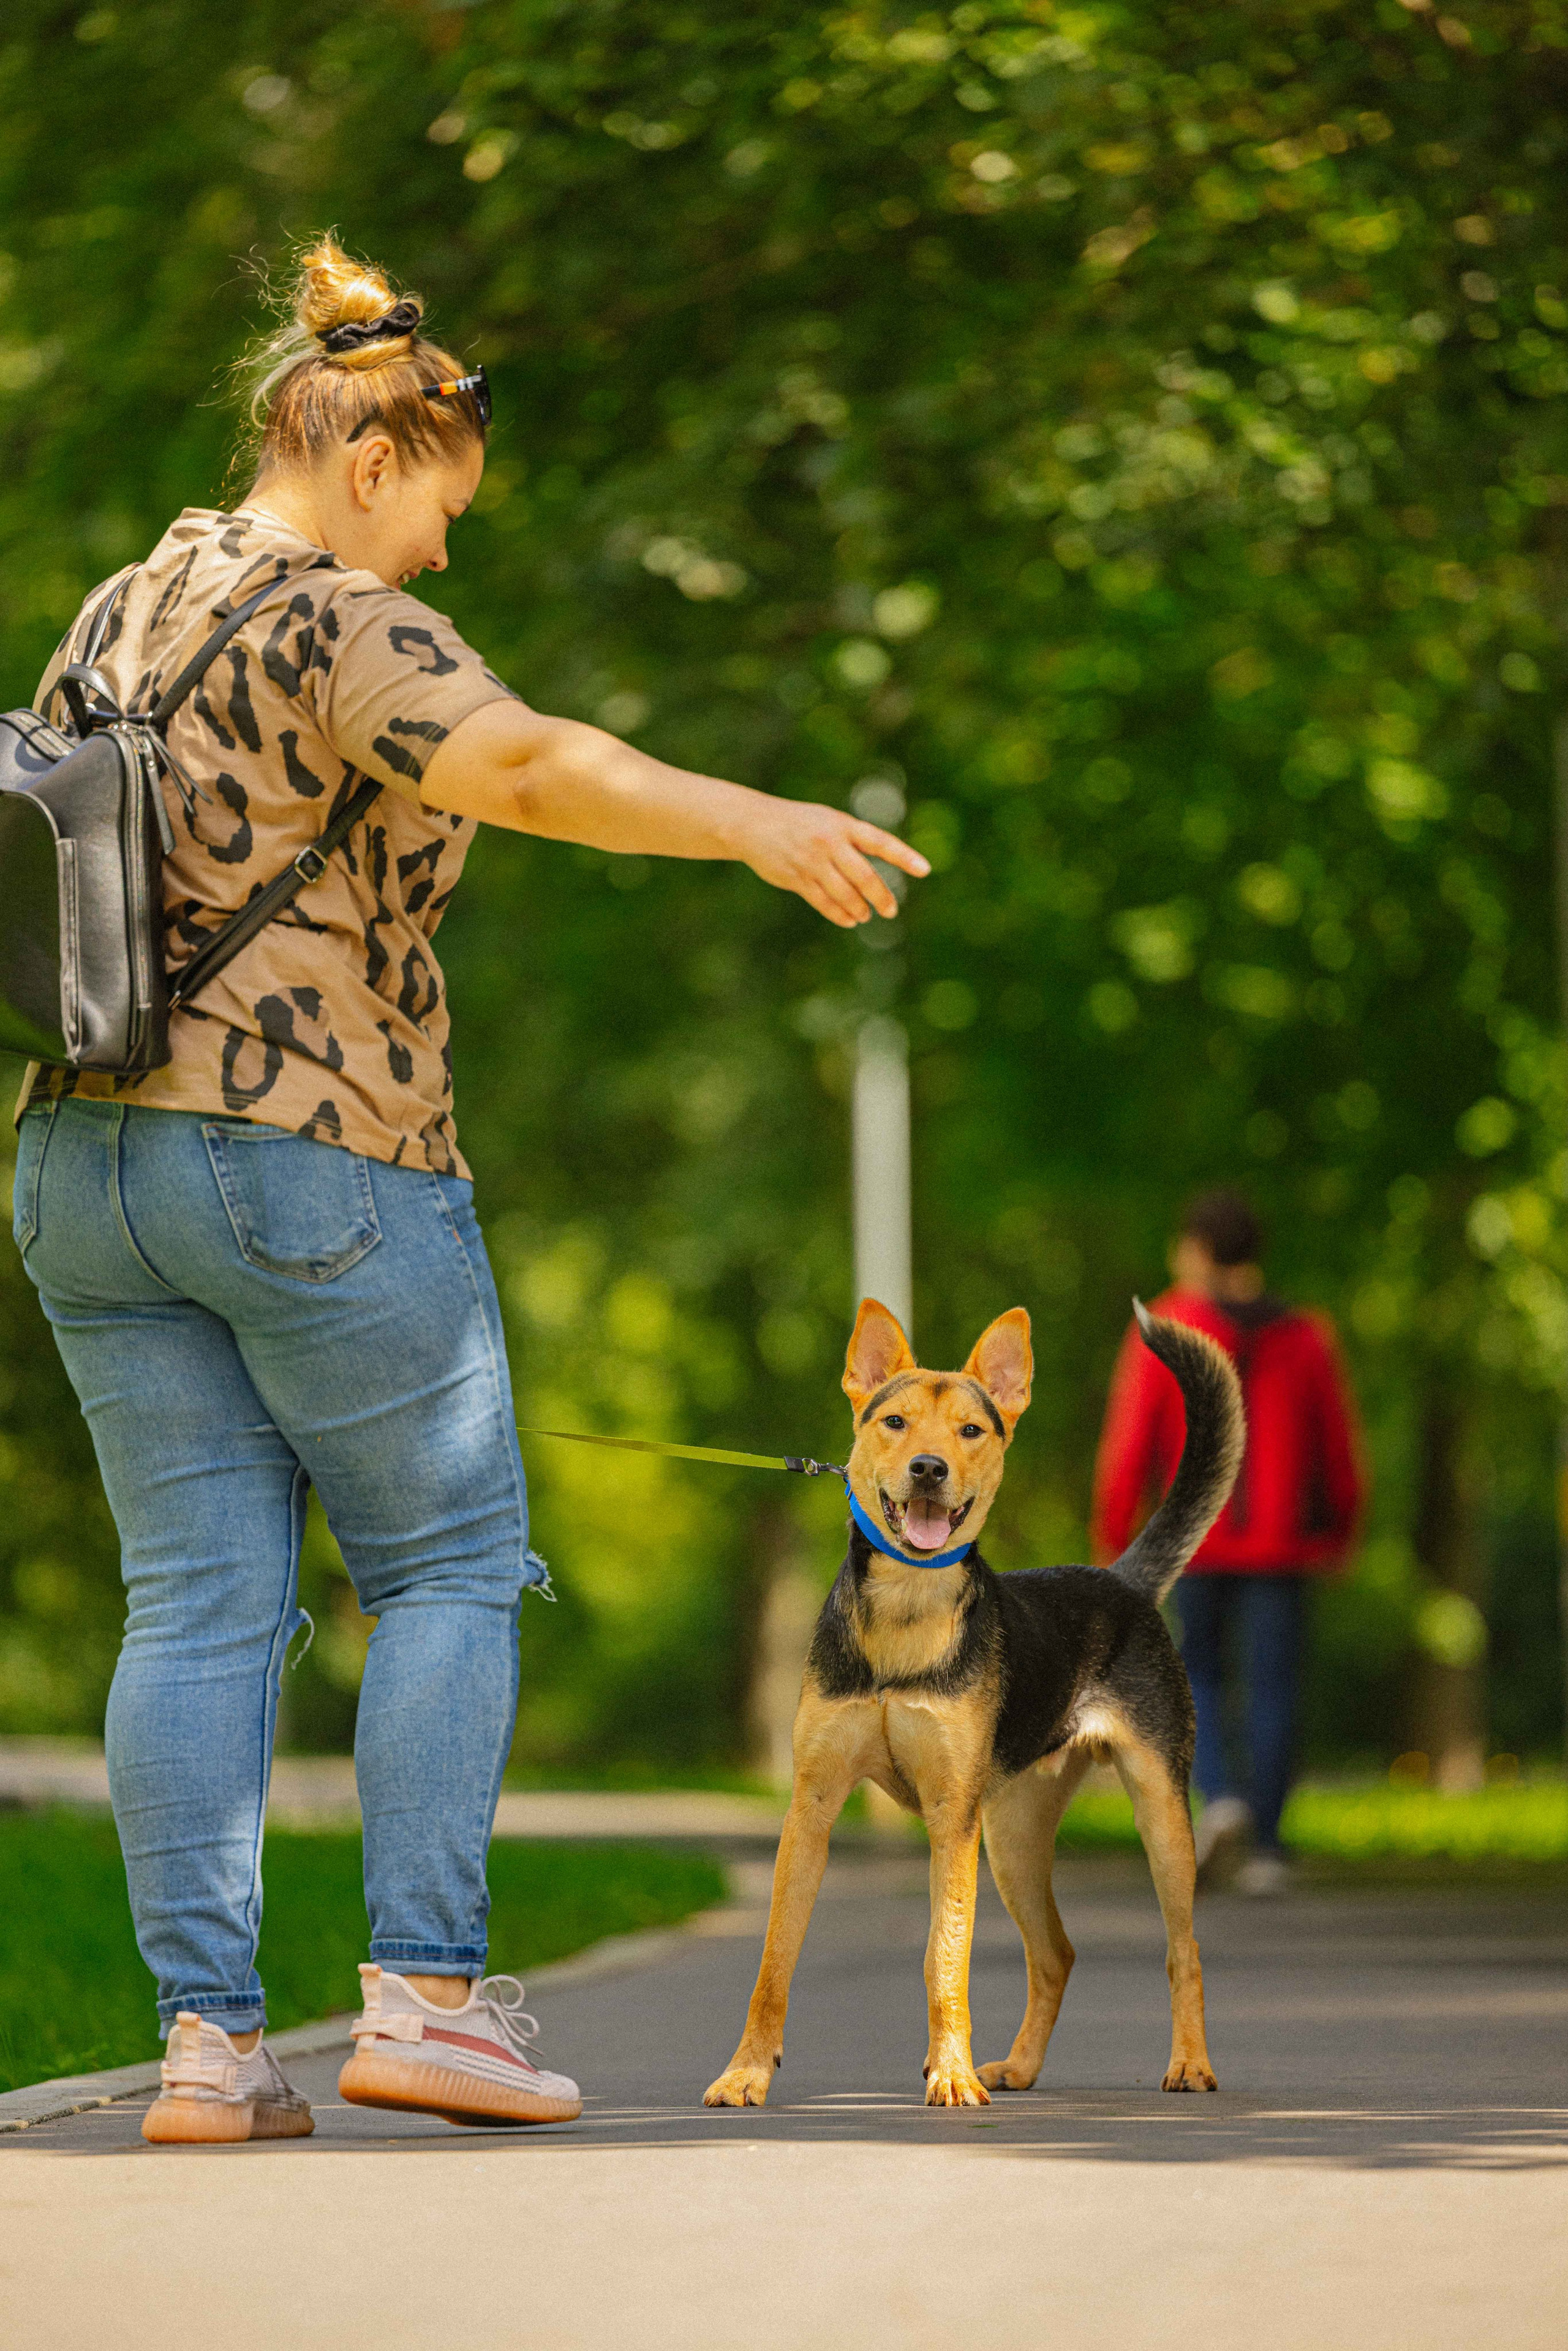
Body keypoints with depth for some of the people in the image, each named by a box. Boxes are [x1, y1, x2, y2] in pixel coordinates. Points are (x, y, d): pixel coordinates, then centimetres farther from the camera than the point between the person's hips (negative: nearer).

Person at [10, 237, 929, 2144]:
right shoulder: (338, 624, -11)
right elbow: (515, 764, -30)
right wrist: (750, 821, -39)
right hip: (316, 1158, -7)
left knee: (199, 1600, 5)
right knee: (451, 1567, 4)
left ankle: (206, 2040, -1)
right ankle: (426, 1996, -4)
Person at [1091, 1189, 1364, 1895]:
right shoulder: (1305, 1339, 3)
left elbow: (1129, 1446, -7)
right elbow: (1340, 1453, 7)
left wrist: (1111, 1545, 1)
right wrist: (1338, 1536, 23)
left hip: (1196, 1543, -1)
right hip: (1281, 1546, 1)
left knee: (1197, 1678, 13)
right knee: (1272, 1688, 4)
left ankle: (1219, 1798, -11)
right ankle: (1265, 1846, -2)